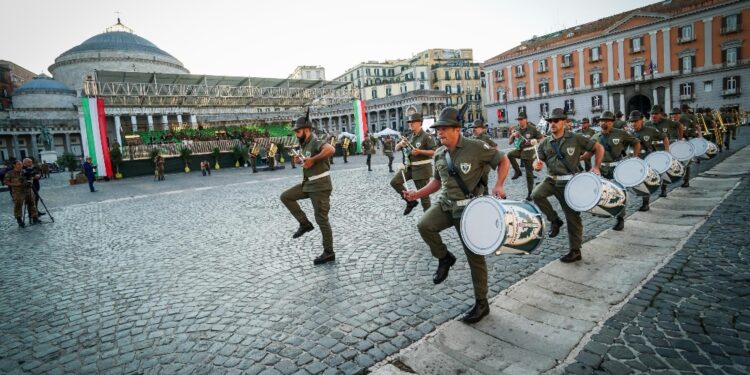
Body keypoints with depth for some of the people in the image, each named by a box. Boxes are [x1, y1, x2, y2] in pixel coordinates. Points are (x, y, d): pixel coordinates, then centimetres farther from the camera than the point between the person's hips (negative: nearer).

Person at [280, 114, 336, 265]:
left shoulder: (315, 142, -18)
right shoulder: (304, 144, 11)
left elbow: (331, 149, -39)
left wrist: (312, 159, -31)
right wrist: (298, 160, 4)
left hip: (320, 185, -9)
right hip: (308, 184, 9)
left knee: (321, 219, -3)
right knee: (285, 196, 7)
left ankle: (329, 253, 9)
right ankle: (304, 223, 11)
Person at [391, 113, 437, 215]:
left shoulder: (426, 136, -11)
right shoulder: (410, 137, 10)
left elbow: (435, 151, -17)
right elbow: (396, 149, 13)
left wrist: (420, 151, -25)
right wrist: (400, 144, -10)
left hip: (422, 168, -7)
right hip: (409, 167, 7)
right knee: (394, 182, -1)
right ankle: (411, 202, 11)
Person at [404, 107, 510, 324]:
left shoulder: (475, 147, -13)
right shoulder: (439, 155, 5)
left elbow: (503, 161, -4)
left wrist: (499, 185, -20)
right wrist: (417, 194, 3)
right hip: (445, 204, 5)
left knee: (475, 256, 2)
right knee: (424, 226, -24)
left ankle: (481, 304, 19)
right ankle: (444, 257, 6)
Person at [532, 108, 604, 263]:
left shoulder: (576, 139, -2)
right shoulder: (545, 143, 6)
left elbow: (599, 148, 3)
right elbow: (538, 161, 6)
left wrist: (596, 166, -8)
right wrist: (537, 165, -19)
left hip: (569, 182, -3)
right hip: (551, 180, 3)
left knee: (572, 217, 2)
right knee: (536, 195, -26)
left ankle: (575, 251, 16)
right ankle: (554, 220, -1)